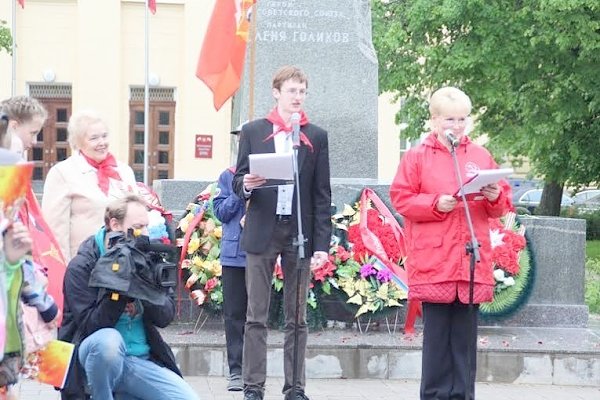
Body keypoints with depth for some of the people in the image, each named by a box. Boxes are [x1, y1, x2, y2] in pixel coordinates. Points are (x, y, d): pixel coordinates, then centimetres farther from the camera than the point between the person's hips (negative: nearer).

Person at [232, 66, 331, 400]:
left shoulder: (316, 137, 8)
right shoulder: (253, 132, 7)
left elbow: (322, 195, 5)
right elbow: (238, 182, 9)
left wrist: (322, 244, -2)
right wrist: (246, 184, -16)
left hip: (300, 234, 1)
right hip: (262, 232, -1)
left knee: (297, 319, 4)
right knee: (256, 317, 0)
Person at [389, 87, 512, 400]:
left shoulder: (481, 156, 12)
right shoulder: (417, 157, 4)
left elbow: (501, 206, 14)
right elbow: (401, 199, -2)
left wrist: (495, 197, -9)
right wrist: (437, 204, -14)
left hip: (472, 263, 3)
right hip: (433, 263, -3)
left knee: (465, 334, 4)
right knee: (436, 333, -1)